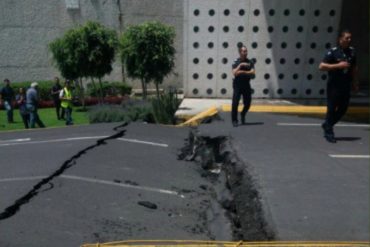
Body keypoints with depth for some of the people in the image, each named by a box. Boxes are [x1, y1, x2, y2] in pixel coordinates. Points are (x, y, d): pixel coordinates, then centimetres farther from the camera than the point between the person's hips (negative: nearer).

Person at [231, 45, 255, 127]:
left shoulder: (250, 62, 5)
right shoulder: (236, 62, -3)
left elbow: (253, 72, -8)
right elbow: (234, 73, -16)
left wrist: (242, 72, -17)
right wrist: (240, 65, -22)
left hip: (246, 85, 3)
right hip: (237, 85, -3)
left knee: (247, 103, 7)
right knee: (235, 103, -6)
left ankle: (243, 115, 36)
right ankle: (234, 120, 3)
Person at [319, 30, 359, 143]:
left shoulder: (352, 51, 9)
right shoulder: (333, 52, -10)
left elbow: (354, 68, 20)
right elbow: (321, 66, -16)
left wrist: (355, 82, 18)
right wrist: (338, 65, -20)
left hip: (346, 85, 6)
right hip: (334, 85, -6)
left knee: (343, 108, 11)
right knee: (331, 108, 0)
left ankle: (327, 125, 31)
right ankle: (329, 133, 12)